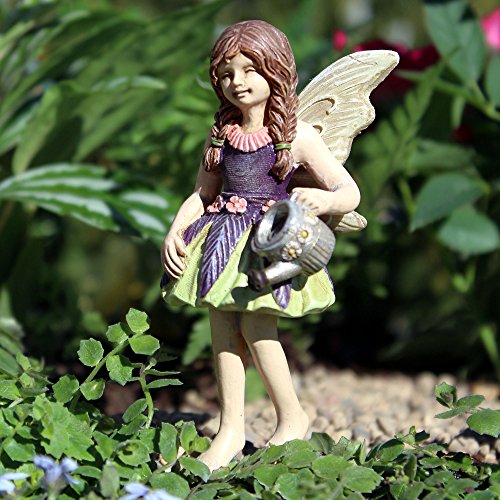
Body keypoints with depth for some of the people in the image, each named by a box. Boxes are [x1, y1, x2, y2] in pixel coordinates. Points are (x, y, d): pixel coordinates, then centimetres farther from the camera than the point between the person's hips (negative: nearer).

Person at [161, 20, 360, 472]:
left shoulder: (297, 137, -5)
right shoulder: (221, 134, 10)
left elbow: (350, 193, -4)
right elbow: (202, 193, 19)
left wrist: (326, 200, -28)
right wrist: (175, 231, 3)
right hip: (223, 240, 5)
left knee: (255, 327, -13)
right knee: (223, 326, -1)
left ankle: (292, 418, 6)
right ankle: (231, 428, 7)